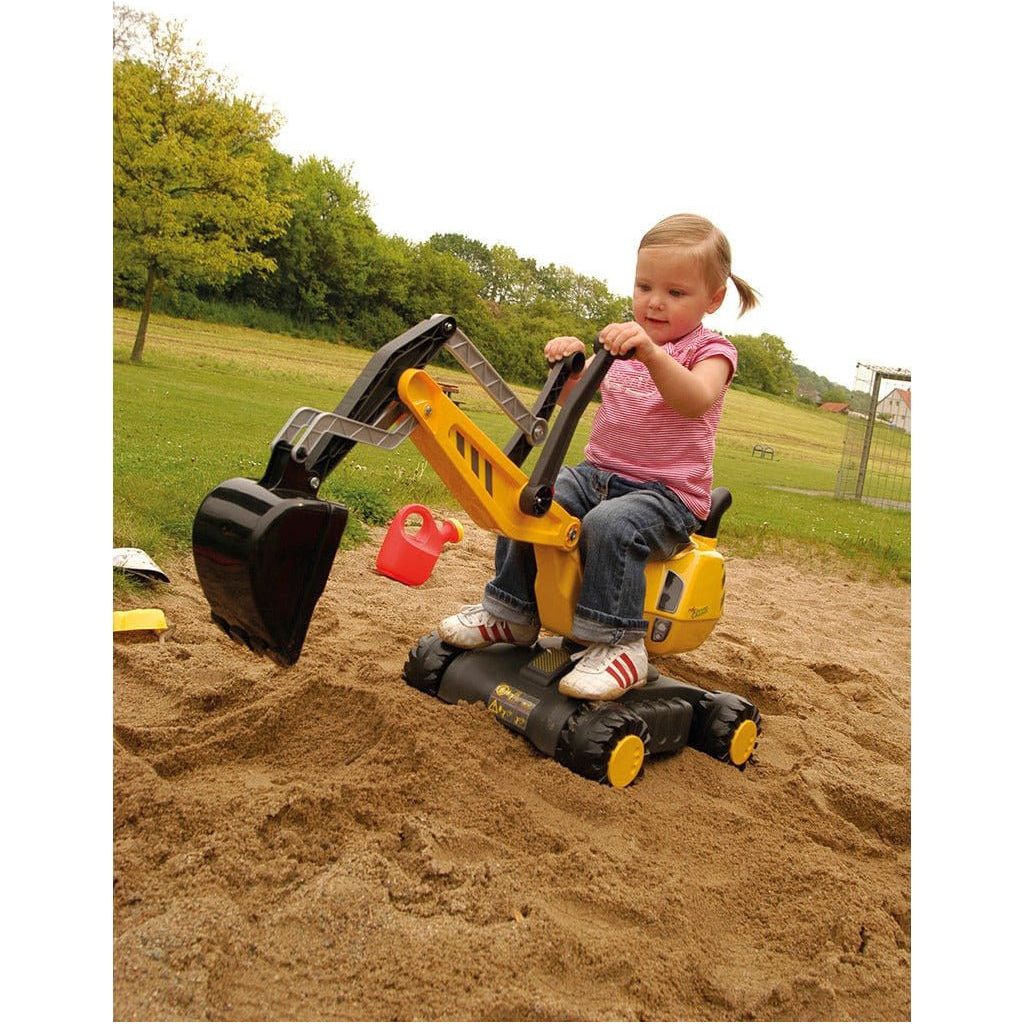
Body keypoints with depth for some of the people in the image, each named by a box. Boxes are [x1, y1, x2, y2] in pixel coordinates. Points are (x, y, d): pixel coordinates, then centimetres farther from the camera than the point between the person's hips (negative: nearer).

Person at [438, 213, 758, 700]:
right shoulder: (625, 341, 16)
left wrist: (652, 354, -46)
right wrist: (570, 364, -11)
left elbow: (695, 401, -29)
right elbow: (574, 397, 12)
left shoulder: (710, 349, -4)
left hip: (668, 494, -6)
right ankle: (509, 613, 6)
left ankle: (618, 645, -24)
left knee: (609, 523, -35)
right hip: (597, 472, 7)